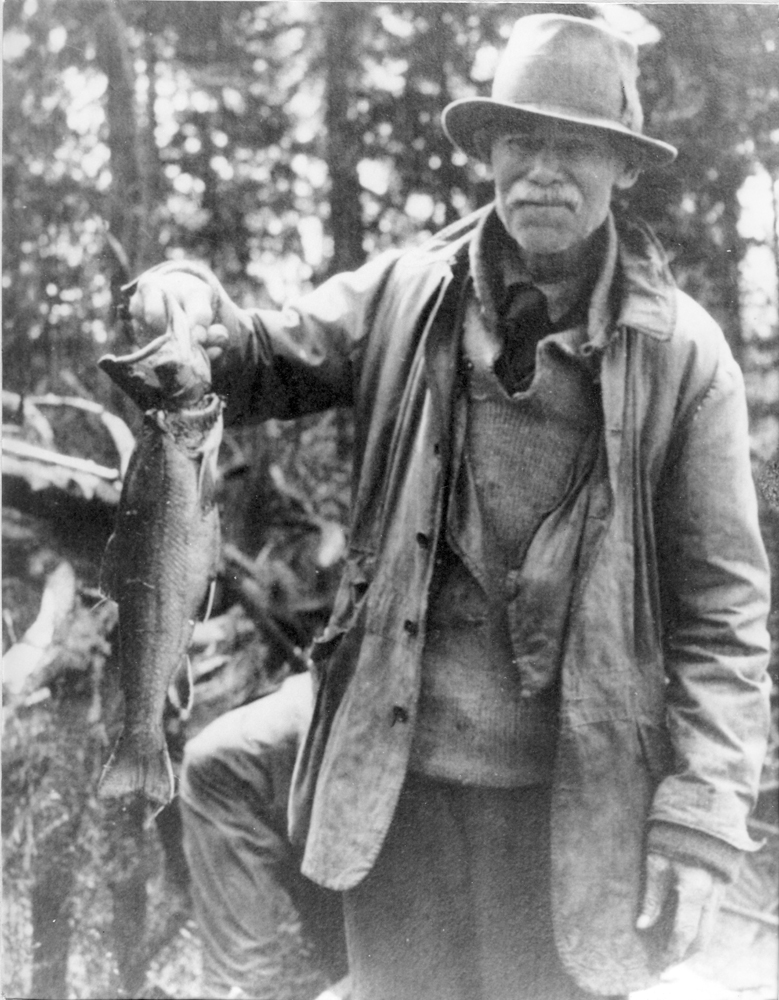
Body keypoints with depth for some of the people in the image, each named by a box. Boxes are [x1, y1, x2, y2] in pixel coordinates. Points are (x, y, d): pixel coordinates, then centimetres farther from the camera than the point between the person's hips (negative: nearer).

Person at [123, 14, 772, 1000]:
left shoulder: (680, 350, -7)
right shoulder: (406, 296, 0)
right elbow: (268, 365, 10)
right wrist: (196, 310, -13)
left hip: (573, 799, -1)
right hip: (399, 770, 2)